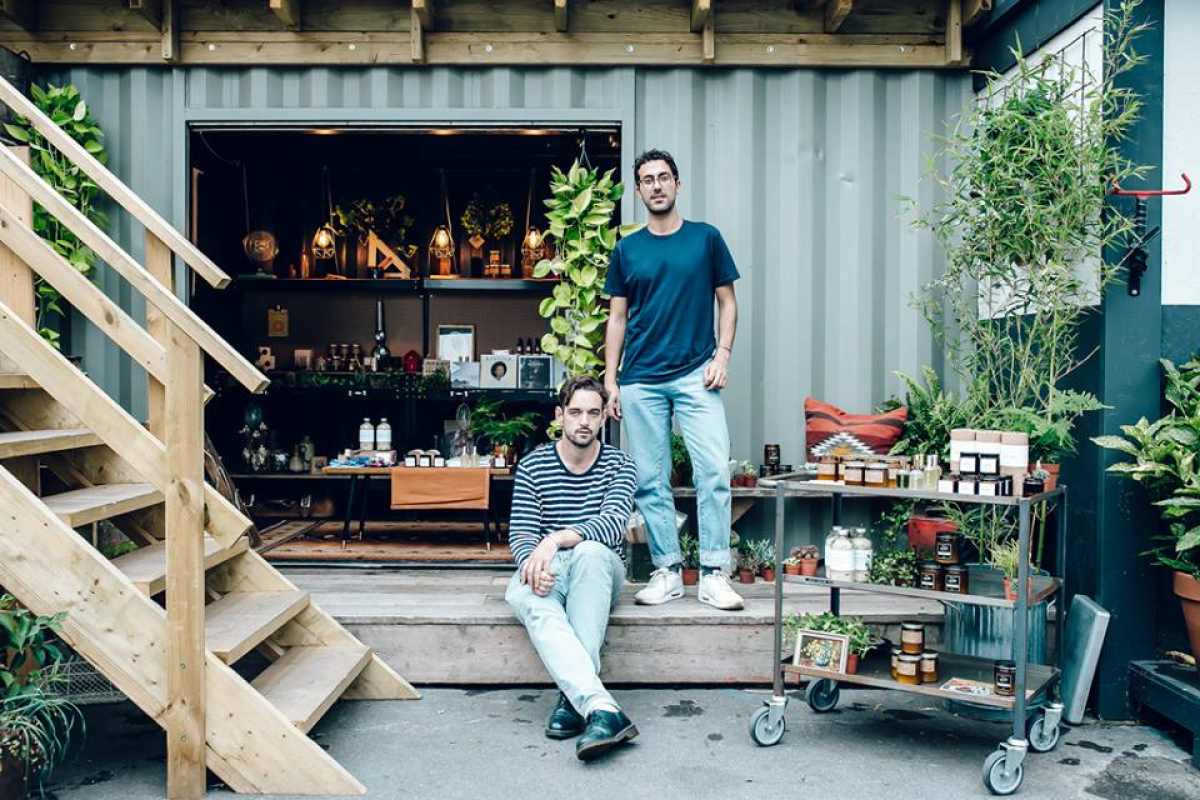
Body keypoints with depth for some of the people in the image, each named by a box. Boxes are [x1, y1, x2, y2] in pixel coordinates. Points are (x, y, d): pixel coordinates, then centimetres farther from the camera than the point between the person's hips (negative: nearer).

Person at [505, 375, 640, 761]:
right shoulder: (532, 466, 4)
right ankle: (602, 708, -51)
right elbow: (520, 533, -2)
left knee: (590, 550, -37)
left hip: (598, 571, 0)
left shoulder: (619, 465, 2)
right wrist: (532, 563, -27)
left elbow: (613, 522, -16)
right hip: (547, 573, 1)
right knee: (526, 598, -36)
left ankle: (575, 696, -37)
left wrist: (556, 540, -33)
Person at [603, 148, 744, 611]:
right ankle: (668, 570, 13)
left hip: (696, 374, -2)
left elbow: (727, 302, 10)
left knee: (713, 471, -11)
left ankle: (713, 574, -2)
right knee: (650, 480, 3)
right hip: (640, 380, 2)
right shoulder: (627, 249, 11)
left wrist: (723, 355, -4)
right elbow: (617, 317, 12)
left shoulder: (706, 239, 8)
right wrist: (610, 380, 5)